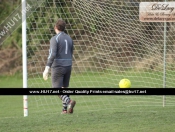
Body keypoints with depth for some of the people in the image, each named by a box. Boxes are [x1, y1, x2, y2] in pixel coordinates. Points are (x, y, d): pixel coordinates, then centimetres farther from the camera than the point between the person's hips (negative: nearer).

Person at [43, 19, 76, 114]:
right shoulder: (69, 39, 11)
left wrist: (47, 68, -25)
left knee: (56, 89, -3)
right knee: (64, 88, 16)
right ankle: (65, 109, 9)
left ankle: (69, 102, -26)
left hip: (58, 67, -6)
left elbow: (52, 54, -22)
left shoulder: (54, 39, -11)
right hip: (68, 66, 6)